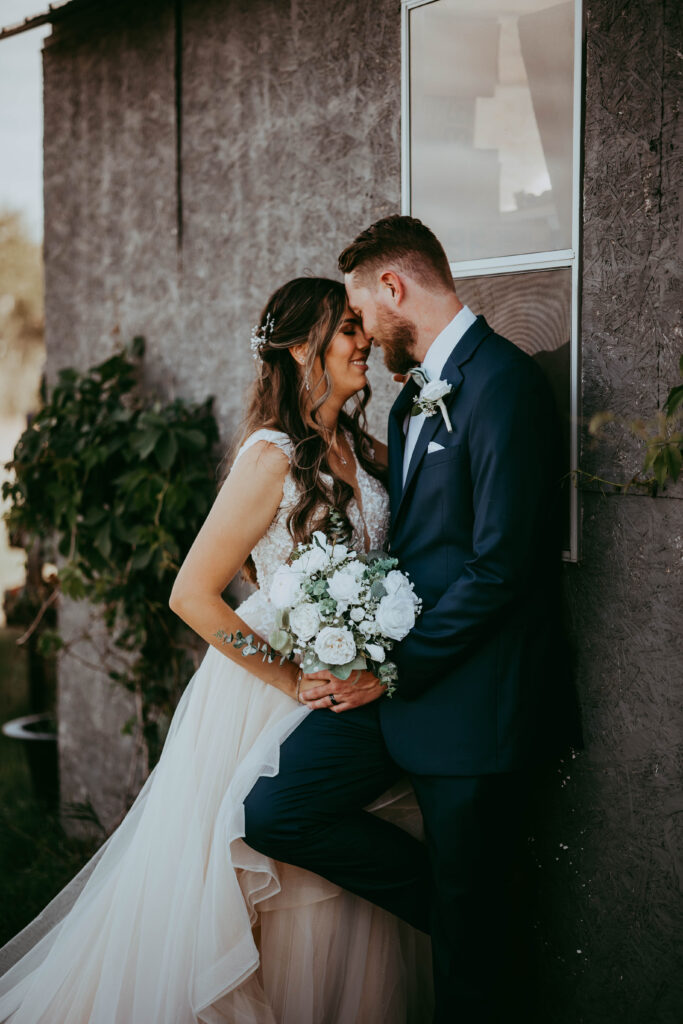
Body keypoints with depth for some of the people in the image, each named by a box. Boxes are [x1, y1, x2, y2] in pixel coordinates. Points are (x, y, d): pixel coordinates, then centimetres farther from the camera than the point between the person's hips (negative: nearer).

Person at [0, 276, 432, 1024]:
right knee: (260, 899, 5)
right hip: (266, 689, -6)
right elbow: (192, 595, -19)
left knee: (334, 896, 13)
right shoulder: (272, 457, -16)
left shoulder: (366, 451, 5)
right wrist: (291, 681, -15)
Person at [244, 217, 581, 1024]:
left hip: (473, 697, -9)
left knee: (471, 940, 2)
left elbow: (499, 565, -21)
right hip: (399, 676, 9)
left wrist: (397, 668, -14)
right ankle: (445, 901, 14)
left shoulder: (502, 382, -15)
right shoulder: (414, 397, 16)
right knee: (272, 810, 0)